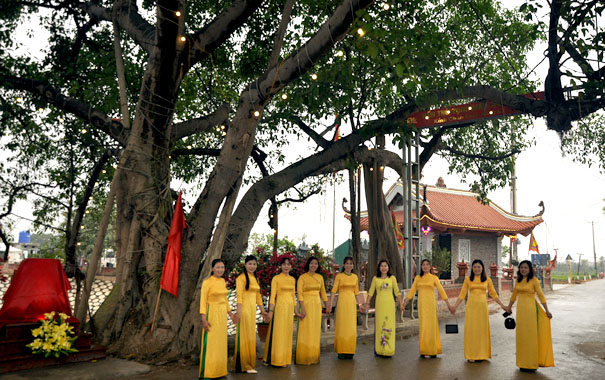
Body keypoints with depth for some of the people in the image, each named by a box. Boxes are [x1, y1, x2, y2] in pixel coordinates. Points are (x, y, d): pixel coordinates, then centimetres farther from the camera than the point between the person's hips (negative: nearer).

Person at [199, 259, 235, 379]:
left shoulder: (223, 281, 10)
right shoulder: (207, 282, -11)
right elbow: (203, 301, -13)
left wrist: (230, 313, 21)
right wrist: (204, 319, -19)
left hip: (222, 314, 7)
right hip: (211, 314, -7)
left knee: (221, 343, 12)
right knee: (210, 343, -4)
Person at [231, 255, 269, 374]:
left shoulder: (255, 278, 16)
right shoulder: (241, 277, -8)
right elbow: (239, 295, -15)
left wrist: (263, 311, 20)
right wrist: (238, 311, -23)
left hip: (253, 309, 8)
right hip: (244, 309, -8)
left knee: (251, 336, 12)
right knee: (244, 336, -2)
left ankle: (249, 363, 21)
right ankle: (245, 365, 5)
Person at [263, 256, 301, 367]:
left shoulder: (292, 279, 12)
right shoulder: (276, 278, -5)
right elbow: (272, 296, -8)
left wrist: (295, 311, 18)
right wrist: (270, 311, -15)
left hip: (289, 307, 6)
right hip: (279, 307, -6)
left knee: (287, 333, 8)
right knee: (277, 332, -3)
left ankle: (285, 359, 17)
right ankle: (274, 359, 5)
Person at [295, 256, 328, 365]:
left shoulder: (320, 277, 9)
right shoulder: (302, 277, -5)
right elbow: (299, 294, -10)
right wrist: (302, 308, -17)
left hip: (317, 305, 5)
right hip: (306, 304, -5)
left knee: (316, 330, 8)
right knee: (305, 331, -2)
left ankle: (314, 356, 18)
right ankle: (304, 357, 7)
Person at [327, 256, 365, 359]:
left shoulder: (355, 277, 10)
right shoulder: (339, 276, -2)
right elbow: (334, 290, -6)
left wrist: (360, 304, 16)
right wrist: (330, 304, -13)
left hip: (352, 302, 4)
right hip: (342, 302, -4)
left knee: (351, 327, 5)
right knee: (342, 326, -1)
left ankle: (350, 351, 14)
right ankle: (341, 351, 6)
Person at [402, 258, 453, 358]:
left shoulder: (434, 278, 3)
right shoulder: (417, 278, 10)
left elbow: (441, 291, 0)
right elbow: (412, 292, 11)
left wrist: (448, 304, -6)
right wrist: (404, 303, 6)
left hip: (431, 303, -2)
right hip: (421, 304, 2)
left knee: (431, 326, -2)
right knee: (423, 327, 3)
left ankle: (433, 351, 7)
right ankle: (423, 350, 9)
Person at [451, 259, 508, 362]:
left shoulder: (487, 279, 6)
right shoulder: (468, 279, 5)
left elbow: (493, 294, 11)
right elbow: (462, 294, 6)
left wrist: (502, 305, 5)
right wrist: (455, 306, -2)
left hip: (482, 306, 1)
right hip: (471, 306, 0)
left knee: (482, 329, 4)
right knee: (471, 329, -1)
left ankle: (482, 354, 15)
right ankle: (471, 355, 6)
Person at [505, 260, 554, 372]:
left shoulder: (534, 280, -7)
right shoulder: (518, 280, 10)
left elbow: (541, 295, -6)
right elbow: (514, 295, 20)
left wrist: (547, 311, -8)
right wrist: (508, 308, 27)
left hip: (530, 309, -6)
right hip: (520, 309, 6)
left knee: (531, 335, -1)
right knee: (521, 335, 9)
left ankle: (532, 363, 8)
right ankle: (523, 362, 19)